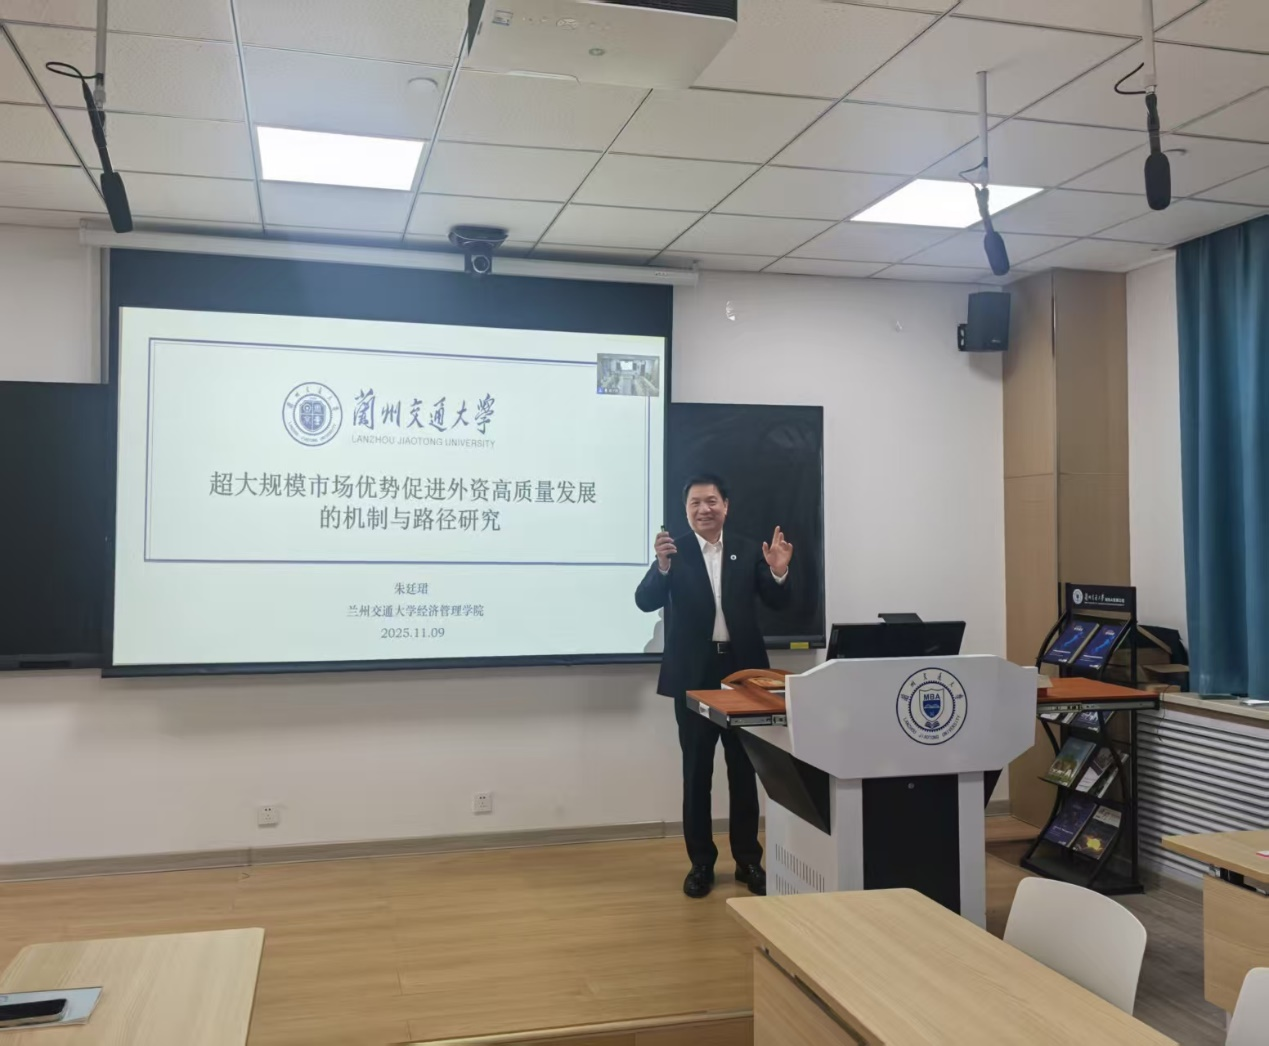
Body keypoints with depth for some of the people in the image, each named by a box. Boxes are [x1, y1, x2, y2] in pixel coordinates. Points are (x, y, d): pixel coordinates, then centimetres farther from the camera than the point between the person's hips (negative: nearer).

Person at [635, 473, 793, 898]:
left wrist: (778, 572, -19)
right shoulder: (674, 551, -4)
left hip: (742, 670, 2)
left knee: (744, 769, 10)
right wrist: (662, 564, -33)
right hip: (694, 675, -2)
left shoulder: (749, 550, 4)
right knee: (696, 772, 6)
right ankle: (701, 862, 17)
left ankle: (748, 859, 21)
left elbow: (777, 602, 1)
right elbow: (645, 601, -14)